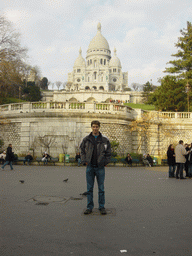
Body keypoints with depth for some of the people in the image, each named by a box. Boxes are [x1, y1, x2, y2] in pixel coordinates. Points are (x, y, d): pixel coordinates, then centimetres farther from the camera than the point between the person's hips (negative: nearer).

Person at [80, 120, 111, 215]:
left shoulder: (105, 140, 1)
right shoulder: (86, 139, 4)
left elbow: (108, 152, 6)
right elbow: (82, 150, 9)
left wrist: (105, 162, -2)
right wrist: (85, 161, -1)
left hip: (100, 167, -1)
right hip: (90, 167, 1)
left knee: (101, 188, 6)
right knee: (89, 188, 7)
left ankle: (102, 207, 17)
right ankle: (89, 207, 17)